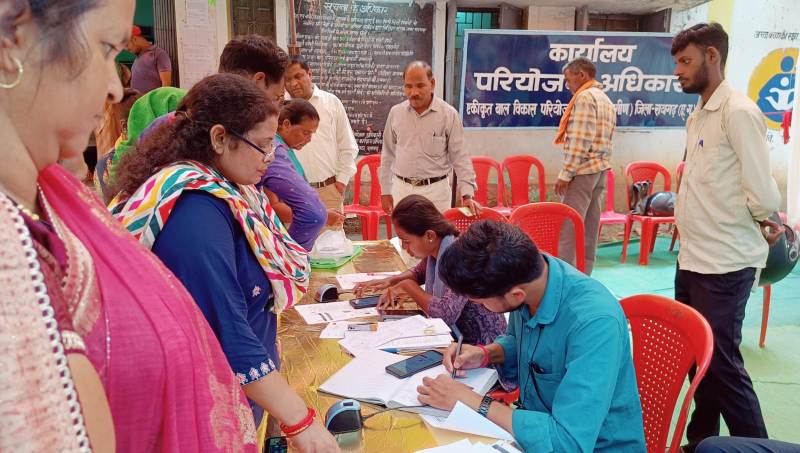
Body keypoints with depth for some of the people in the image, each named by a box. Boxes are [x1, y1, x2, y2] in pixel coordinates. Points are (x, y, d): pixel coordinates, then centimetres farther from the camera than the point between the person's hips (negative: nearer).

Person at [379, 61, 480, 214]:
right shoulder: (395, 112, 5)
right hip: (402, 189, 3)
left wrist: (467, 195, -13)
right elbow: (388, 154, 14)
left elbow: (460, 157, -4)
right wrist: (386, 191, 13)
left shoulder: (448, 114, -4)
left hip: (435, 190, -2)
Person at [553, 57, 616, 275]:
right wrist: (600, 164, 19)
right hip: (600, 169, 10)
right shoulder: (606, 100, 19)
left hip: (582, 170, -10)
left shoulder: (585, 97, -11)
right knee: (590, 227, 10)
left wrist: (565, 174, -17)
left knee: (568, 227, -8)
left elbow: (580, 141, -19)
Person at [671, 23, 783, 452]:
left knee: (722, 364, 1)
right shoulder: (698, 116, 13)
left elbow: (762, 196, -19)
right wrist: (669, 201, 7)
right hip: (692, 258, 9)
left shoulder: (739, 112, -15)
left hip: (724, 264, -9)